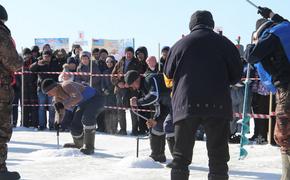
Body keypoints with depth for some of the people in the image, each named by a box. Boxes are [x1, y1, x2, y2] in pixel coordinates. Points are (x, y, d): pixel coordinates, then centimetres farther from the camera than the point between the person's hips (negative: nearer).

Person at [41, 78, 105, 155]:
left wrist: (64, 105, -47)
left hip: (95, 99, -9)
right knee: (75, 126, 2)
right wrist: (58, 122, -10)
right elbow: (60, 112, 9)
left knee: (87, 118, -32)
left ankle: (89, 147, -20)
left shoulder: (66, 86, -30)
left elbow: (78, 97, -45)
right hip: (83, 105, 9)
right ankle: (79, 145, 32)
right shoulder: (57, 98, -2)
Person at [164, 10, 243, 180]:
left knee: (181, 155, 9)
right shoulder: (224, 43, 2)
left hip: (186, 105, 1)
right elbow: (237, 74, 7)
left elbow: (169, 73, 14)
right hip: (217, 105, -1)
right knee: (218, 156, 3)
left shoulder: (179, 45, 4)